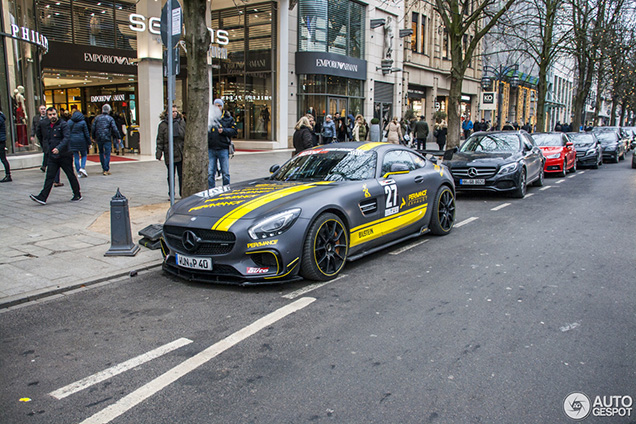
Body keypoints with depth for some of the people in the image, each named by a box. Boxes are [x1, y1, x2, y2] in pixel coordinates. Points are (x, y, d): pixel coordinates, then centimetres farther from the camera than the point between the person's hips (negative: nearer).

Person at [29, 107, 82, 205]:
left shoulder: (63, 125, -8)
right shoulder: (47, 127, 13)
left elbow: (66, 138, -20)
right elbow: (45, 139, 26)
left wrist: (58, 148, -32)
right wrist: (48, 149, 12)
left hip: (65, 155, -5)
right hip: (52, 157, 6)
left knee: (71, 176, 5)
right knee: (49, 177, 1)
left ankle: (77, 195, 16)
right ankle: (42, 197, -2)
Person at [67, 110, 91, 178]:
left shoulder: (69, 122, 5)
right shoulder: (83, 122, -4)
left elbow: (67, 133, 5)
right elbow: (86, 133, -3)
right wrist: (89, 143, 3)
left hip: (72, 141, 2)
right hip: (81, 141, -2)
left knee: (76, 157, 6)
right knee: (84, 155, 12)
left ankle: (79, 173, 6)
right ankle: (82, 168, -10)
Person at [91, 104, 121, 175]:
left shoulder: (97, 118, 7)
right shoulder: (110, 118, -2)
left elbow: (93, 129, 6)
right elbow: (114, 129, -8)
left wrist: (93, 137, 16)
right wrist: (118, 137, -2)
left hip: (99, 139, 3)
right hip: (107, 139, -3)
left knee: (101, 153, 16)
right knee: (107, 154, -3)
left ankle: (104, 169, 20)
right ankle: (106, 170, -9)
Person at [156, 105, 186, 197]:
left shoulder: (182, 122, 5)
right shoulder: (163, 125, 0)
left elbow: (186, 137, 9)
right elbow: (160, 140, 1)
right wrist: (159, 154, -4)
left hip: (181, 153, 1)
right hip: (169, 153, -1)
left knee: (182, 174, 3)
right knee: (171, 175, 8)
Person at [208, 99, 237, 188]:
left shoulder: (228, 118, 5)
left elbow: (234, 131, 0)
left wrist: (223, 130, -13)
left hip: (223, 149, -1)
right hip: (210, 149, 1)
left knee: (225, 173, 4)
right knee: (210, 173, 3)